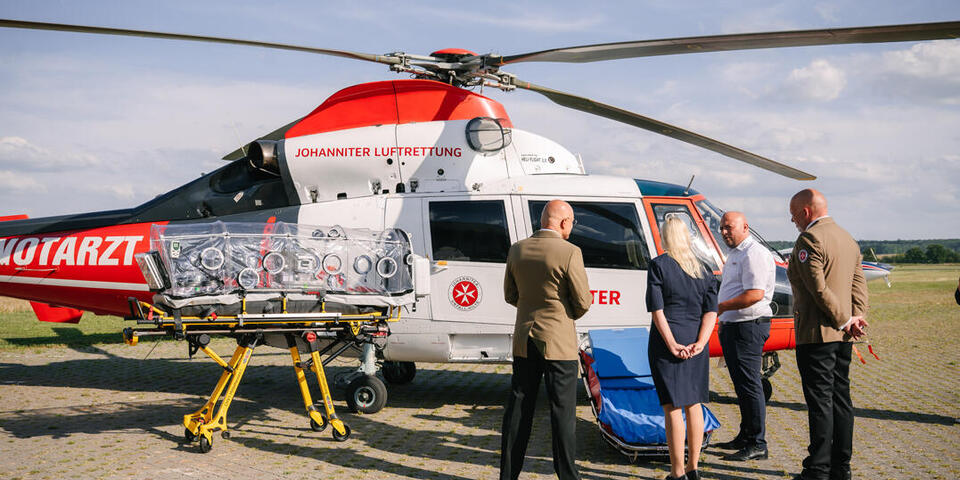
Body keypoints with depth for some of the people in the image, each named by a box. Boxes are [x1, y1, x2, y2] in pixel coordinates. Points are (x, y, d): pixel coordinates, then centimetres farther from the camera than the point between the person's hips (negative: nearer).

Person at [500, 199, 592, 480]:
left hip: (524, 342, 5)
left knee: (518, 409, 12)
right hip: (558, 343, -5)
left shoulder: (517, 250, 2)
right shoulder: (569, 253, -15)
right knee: (563, 412, 3)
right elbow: (583, 302, -10)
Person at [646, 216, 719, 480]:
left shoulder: (659, 265, -7)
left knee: (672, 407, 0)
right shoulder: (702, 268, 9)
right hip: (695, 343, 5)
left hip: (667, 342, -5)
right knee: (693, 404, 15)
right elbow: (711, 311, 2)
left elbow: (657, 309, -13)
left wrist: (672, 344, -12)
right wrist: (699, 343, -5)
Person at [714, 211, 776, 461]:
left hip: (749, 328, -10)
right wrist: (722, 317, 15)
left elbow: (755, 294, -23)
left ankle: (757, 444, -3)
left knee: (749, 385, -8)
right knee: (741, 384, 16)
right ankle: (745, 437, 25)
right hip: (732, 326, 10)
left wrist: (721, 307, -17)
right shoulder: (734, 254, 19)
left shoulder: (755, 253, -14)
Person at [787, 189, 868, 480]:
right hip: (843, 336, 9)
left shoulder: (808, 240, -14)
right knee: (840, 399, 12)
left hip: (817, 334, -9)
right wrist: (855, 319, -1)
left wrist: (845, 321, -12)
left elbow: (819, 289, -20)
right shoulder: (848, 239, 15)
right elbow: (859, 285, 10)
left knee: (820, 402, -5)